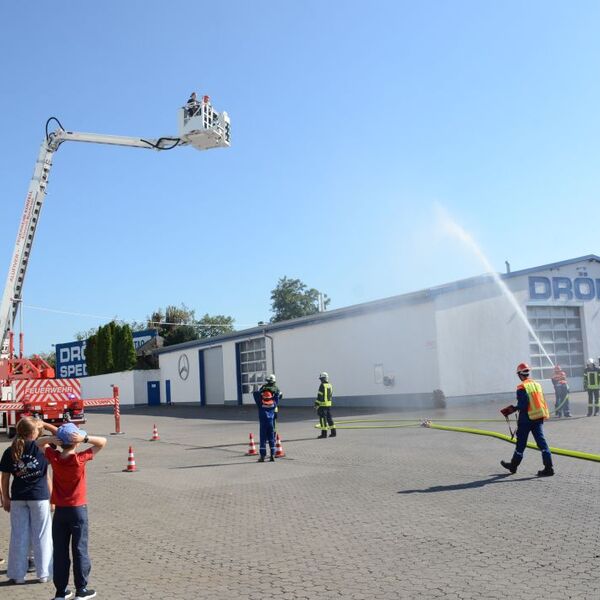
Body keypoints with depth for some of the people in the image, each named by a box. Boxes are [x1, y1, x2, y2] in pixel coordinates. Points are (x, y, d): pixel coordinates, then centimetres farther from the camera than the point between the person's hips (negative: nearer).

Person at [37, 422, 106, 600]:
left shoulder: (54, 458, -7)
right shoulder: (80, 458, -16)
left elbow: (39, 443, 11)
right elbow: (103, 442, -10)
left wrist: (51, 439, -11)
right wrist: (85, 438, -24)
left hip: (60, 511, 4)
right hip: (78, 510, -3)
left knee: (60, 551, 10)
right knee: (80, 550, 6)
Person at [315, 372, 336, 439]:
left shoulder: (322, 386, -13)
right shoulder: (330, 385, 12)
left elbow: (319, 396, -16)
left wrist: (316, 404, -13)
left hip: (322, 405, -8)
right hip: (329, 404, 8)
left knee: (323, 418, -5)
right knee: (329, 418, 13)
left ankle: (324, 434, -6)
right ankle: (333, 433, 14)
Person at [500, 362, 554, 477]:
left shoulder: (522, 387, -13)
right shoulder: (537, 384, 9)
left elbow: (523, 404, -20)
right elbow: (541, 401, 11)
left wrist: (514, 408, -2)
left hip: (527, 419, -6)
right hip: (539, 418, 6)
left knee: (521, 443, 7)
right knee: (541, 441, 3)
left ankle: (513, 465, 23)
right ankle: (549, 467, -4)